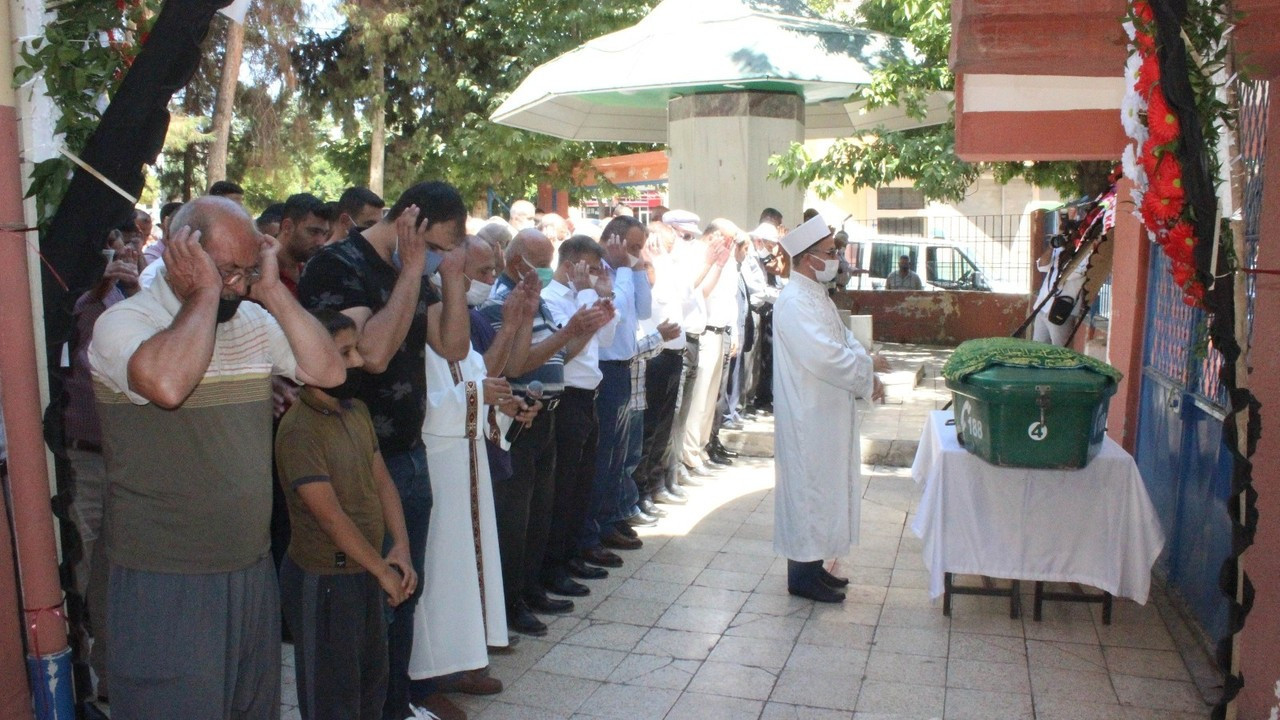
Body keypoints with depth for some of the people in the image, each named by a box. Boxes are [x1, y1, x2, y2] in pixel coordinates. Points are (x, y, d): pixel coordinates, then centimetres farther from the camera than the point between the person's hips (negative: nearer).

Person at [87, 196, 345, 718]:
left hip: (253, 571, 6)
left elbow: (328, 371, -4)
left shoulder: (254, 322, 7)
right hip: (166, 583, -6)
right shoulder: (124, 322, -12)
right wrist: (204, 293, -21)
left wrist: (273, 292, -7)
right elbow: (168, 383, -34)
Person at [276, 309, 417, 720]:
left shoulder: (357, 411, 4)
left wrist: (400, 547, -6)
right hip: (322, 582, -8)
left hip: (365, 574, 8)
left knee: (372, 685, 23)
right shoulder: (299, 430, -22)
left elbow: (381, 480, 7)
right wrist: (383, 570, -15)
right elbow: (331, 516, -23)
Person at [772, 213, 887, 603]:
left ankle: (813, 563, 29)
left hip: (828, 415, 10)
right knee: (809, 487, -1)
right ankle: (802, 574, 11)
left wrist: (866, 372, -2)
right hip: (808, 418, -10)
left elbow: (844, 339, 16)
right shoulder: (794, 302, -20)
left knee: (825, 487, 17)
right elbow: (825, 356, -27)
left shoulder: (817, 296, 14)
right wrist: (867, 370, -12)